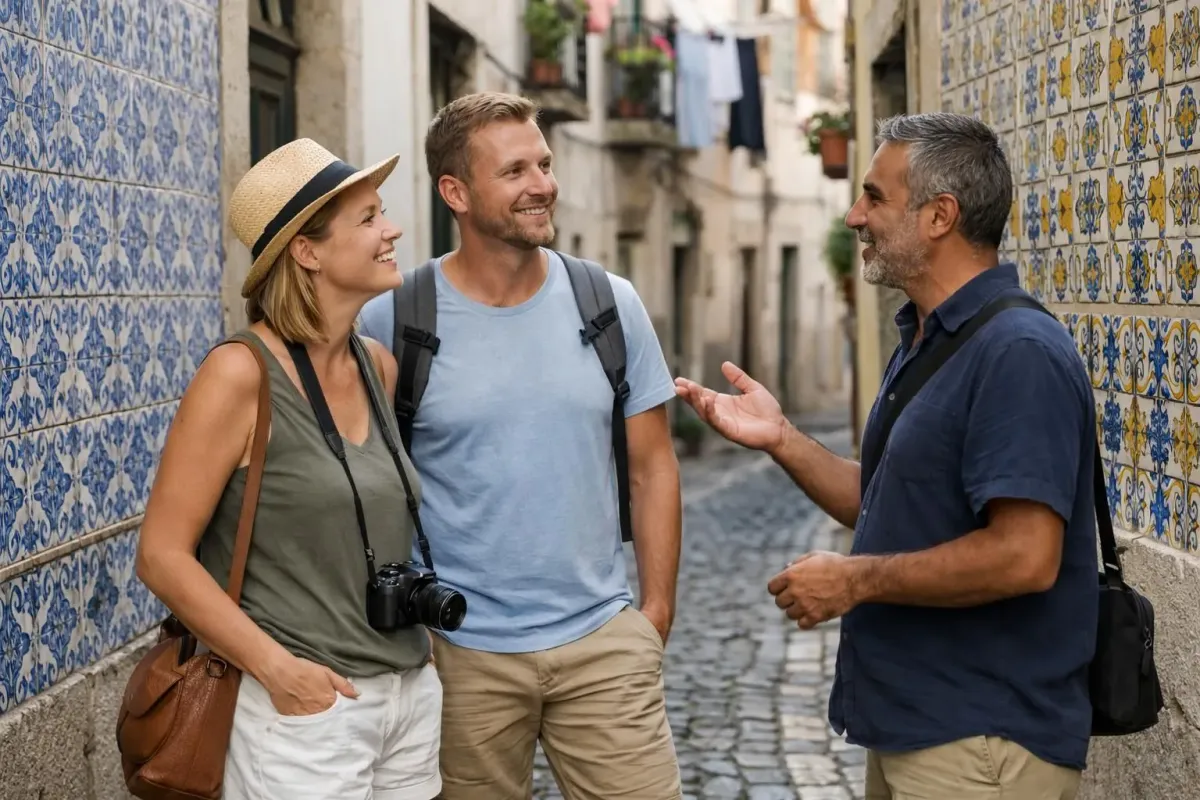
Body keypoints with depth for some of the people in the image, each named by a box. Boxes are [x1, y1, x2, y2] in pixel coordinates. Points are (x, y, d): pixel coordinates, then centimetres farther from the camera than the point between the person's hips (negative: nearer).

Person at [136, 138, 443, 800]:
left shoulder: (380, 367, 6)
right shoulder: (240, 373, -13)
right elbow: (162, 555, -11)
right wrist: (276, 667, -18)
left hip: (412, 693, 6)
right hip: (303, 705, -6)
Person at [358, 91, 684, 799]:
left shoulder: (611, 303, 1)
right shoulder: (392, 321, -6)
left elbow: (653, 467, 6)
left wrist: (657, 611, 4)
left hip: (603, 638, 2)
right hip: (460, 653, -1)